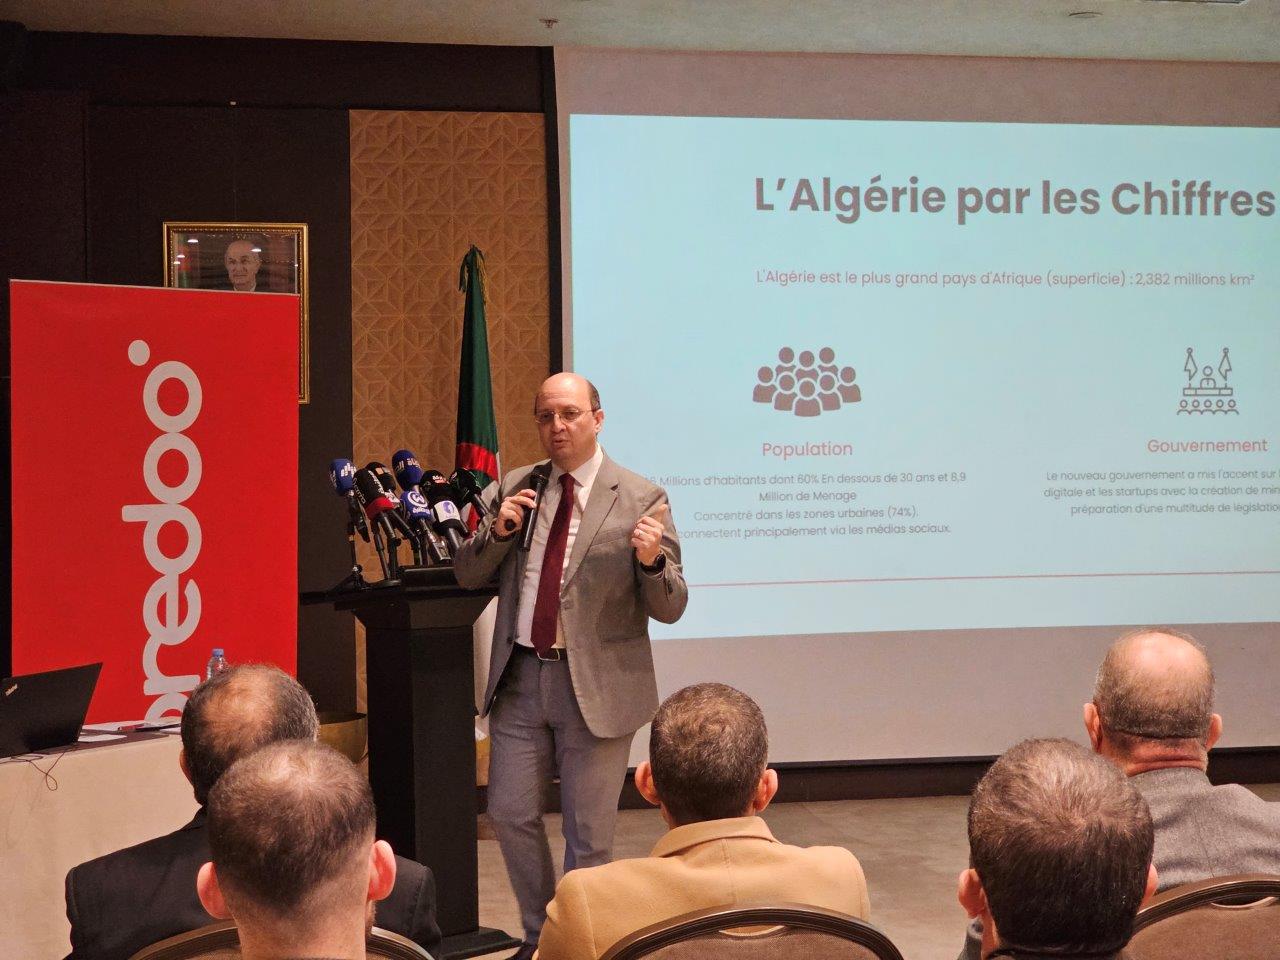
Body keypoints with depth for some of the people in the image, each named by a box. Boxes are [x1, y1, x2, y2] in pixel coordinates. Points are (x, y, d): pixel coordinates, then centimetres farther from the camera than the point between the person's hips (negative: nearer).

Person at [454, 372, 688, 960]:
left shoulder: (641, 499, -6)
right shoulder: (513, 488, 7)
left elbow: (670, 609, -8)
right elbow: (467, 575, 7)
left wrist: (651, 561, -28)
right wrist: (497, 531, -12)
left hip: (596, 684, -4)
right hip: (519, 676, 4)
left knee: (588, 833, 5)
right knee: (510, 814, 11)